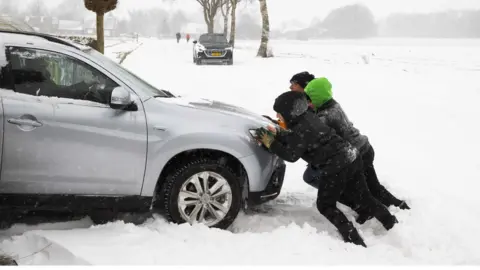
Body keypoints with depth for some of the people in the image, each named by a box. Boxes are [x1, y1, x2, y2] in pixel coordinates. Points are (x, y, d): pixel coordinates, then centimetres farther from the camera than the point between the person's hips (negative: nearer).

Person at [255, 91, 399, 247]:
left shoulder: (302, 129, -17)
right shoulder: (307, 117, 10)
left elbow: (291, 155, -11)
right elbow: (293, 138, 23)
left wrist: (271, 144, -3)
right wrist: (276, 135, 16)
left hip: (336, 166, -9)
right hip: (351, 158, 9)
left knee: (325, 206, 8)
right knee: (363, 199, 20)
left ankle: (355, 241, 3)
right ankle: (393, 225, 26)